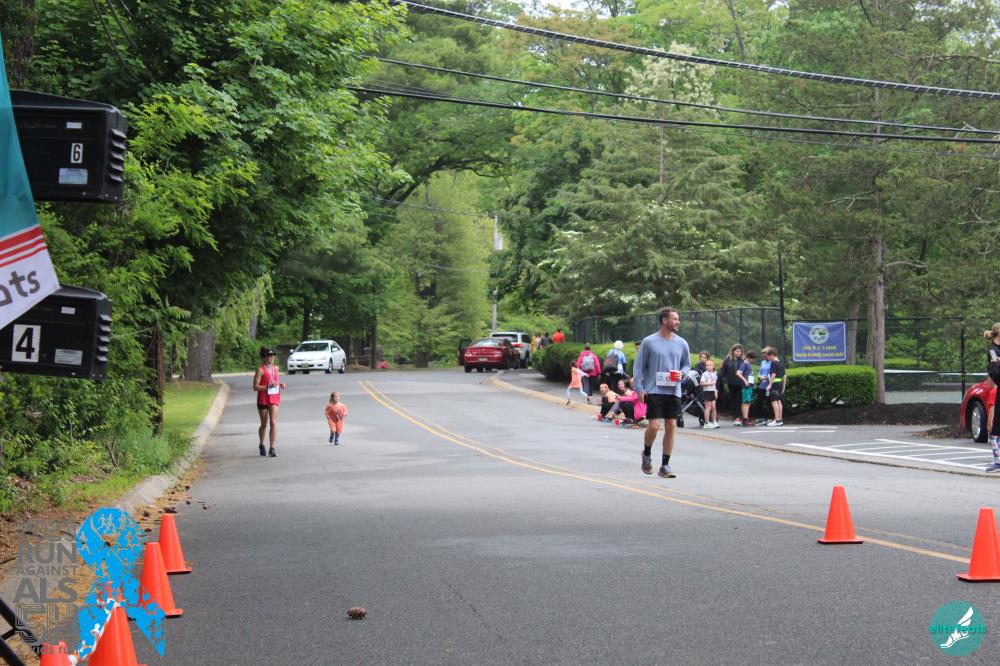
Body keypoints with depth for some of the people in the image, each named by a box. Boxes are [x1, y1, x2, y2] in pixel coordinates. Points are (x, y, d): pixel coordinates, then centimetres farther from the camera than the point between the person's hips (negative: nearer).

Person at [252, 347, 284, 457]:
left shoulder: (275, 368, 9)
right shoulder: (261, 370, -8)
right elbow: (255, 387, -13)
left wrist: (280, 385, 3)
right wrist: (268, 387, -23)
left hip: (274, 398, 3)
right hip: (263, 399, -3)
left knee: (274, 422, -12)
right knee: (264, 424, 9)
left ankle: (272, 448, -16)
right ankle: (261, 446, 32)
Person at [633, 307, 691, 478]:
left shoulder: (682, 343, 7)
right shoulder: (649, 342, -3)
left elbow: (687, 364, 18)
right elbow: (639, 366, 0)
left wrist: (682, 373, -4)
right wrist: (639, 388, -7)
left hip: (673, 392, 4)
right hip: (653, 391, -4)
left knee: (671, 426, 1)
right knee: (654, 425, -12)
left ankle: (665, 465, 10)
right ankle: (647, 454, 18)